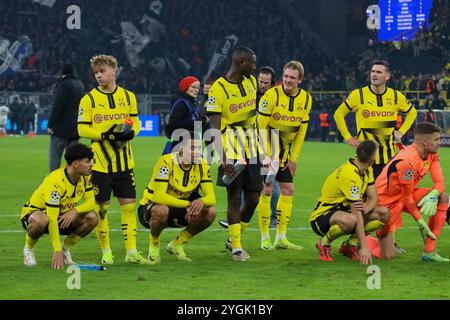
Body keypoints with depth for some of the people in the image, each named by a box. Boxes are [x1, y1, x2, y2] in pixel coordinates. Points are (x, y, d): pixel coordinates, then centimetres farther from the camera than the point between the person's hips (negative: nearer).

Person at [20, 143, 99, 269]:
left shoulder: (85, 177, -11)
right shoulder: (55, 181, -33)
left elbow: (91, 202, -9)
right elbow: (52, 218, -35)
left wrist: (75, 211, -32)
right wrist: (57, 251, -38)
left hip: (64, 215, 6)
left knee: (92, 218, -19)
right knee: (41, 221, -43)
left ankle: (66, 248, 2)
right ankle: (28, 248, -10)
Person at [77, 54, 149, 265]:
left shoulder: (128, 97, 8)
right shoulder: (89, 99, -2)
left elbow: (136, 122, 12)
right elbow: (82, 129, -5)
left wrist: (131, 133, -11)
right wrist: (105, 134, -18)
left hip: (124, 161, 3)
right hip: (100, 161, -3)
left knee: (129, 205, 0)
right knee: (101, 207, 0)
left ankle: (131, 252, 4)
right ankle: (106, 252, 12)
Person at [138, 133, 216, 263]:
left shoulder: (202, 166, -8)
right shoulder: (167, 162, -26)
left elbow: (211, 197, -13)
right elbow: (158, 196, -34)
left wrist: (201, 201, -39)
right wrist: (186, 204, -46)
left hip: (178, 209, 6)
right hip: (151, 206, -6)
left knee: (210, 212, -17)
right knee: (162, 211, -41)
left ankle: (177, 244, 4)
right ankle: (154, 246, -9)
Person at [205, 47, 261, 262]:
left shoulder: (251, 82, 9)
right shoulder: (218, 89, -12)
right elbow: (214, 128, -14)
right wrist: (223, 159, -21)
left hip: (251, 149, 6)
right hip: (231, 150, -6)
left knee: (253, 198, 5)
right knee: (234, 198, -4)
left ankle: (233, 239, 22)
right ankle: (236, 248, 3)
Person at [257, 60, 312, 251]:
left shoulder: (306, 99, -1)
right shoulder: (271, 95, -17)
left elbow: (301, 130, 5)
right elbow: (261, 126, -15)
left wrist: (294, 158, 2)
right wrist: (265, 155, -18)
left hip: (285, 152, 6)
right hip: (266, 150, -6)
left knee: (288, 190, 4)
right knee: (267, 190, -8)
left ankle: (281, 238, 11)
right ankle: (265, 238, 0)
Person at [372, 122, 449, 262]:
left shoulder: (431, 155, -3)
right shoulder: (407, 161, -29)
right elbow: (407, 198, -23)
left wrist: (433, 196, -26)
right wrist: (421, 223, -19)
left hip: (406, 194, 9)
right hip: (386, 200, -9)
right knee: (388, 255, -14)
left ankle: (429, 252, -7)